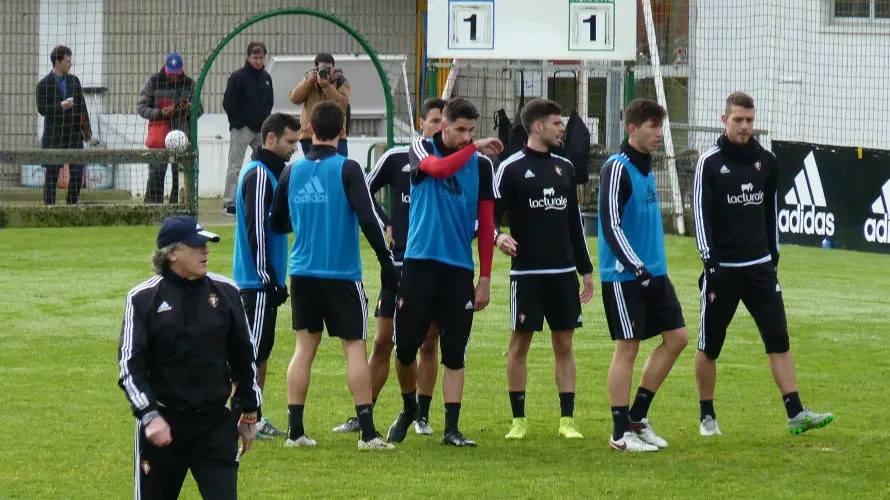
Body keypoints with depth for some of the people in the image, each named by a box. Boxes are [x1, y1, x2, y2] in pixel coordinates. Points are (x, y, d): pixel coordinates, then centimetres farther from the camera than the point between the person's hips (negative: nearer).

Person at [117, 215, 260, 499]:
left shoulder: (225, 292, 3)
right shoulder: (143, 299, -5)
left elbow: (243, 356, 14)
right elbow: (130, 365, -7)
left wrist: (248, 412, 17)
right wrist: (149, 416, -18)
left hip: (215, 422, 2)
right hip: (162, 423, -1)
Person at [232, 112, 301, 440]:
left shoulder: (271, 173, 17)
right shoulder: (259, 175, -14)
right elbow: (255, 228, -20)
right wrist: (267, 275, -20)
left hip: (265, 281, 10)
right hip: (257, 280, -10)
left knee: (261, 351, 12)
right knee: (253, 350, -8)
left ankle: (255, 419, 15)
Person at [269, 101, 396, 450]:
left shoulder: (292, 172, 4)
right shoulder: (346, 169, -9)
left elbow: (277, 223, 15)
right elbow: (368, 218, -16)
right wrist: (386, 261, -10)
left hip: (302, 274, 4)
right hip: (342, 274, -4)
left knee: (305, 346, 10)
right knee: (355, 347, 1)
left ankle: (295, 430, 6)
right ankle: (367, 432, -4)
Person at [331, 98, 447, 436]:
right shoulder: (396, 159, 0)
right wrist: (384, 226, 1)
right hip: (399, 263, 0)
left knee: (429, 343, 4)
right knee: (383, 342, 1)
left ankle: (422, 416, 12)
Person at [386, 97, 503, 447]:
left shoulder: (482, 165, 5)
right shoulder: (421, 149, 2)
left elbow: (486, 225, 6)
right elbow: (437, 168, -23)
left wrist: (485, 278, 3)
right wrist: (475, 148, -16)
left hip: (460, 269, 1)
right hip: (420, 262, -1)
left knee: (454, 353, 0)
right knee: (406, 346, 1)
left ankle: (451, 428, 4)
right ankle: (409, 409, 25)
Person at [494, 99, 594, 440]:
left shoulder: (564, 168, 13)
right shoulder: (511, 168, -4)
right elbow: (490, 214, -5)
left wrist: (586, 268, 17)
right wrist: (498, 237, -27)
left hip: (564, 272, 5)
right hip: (526, 271, -5)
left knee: (564, 344, 4)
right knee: (520, 343, 0)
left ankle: (567, 419, 6)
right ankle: (519, 420, 8)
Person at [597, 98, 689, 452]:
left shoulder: (645, 168, 14)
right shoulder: (617, 169, -13)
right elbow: (611, 225, -19)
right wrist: (637, 268, -23)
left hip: (653, 273, 9)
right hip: (623, 275, -9)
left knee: (677, 337, 6)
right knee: (628, 347, -5)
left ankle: (637, 417, 15)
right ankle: (621, 433, 2)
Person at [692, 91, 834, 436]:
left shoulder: (767, 162, 8)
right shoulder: (710, 163, -5)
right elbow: (701, 214, -9)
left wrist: (774, 255, 16)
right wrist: (710, 261, -16)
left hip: (759, 266, 4)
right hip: (722, 268, -4)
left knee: (778, 340, -5)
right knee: (709, 346, 4)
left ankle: (796, 414, -9)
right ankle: (707, 417, 17)